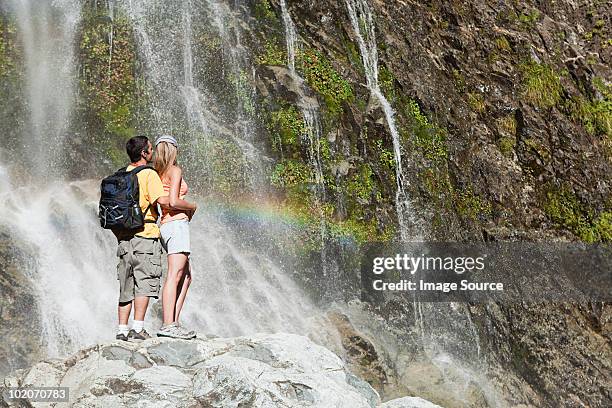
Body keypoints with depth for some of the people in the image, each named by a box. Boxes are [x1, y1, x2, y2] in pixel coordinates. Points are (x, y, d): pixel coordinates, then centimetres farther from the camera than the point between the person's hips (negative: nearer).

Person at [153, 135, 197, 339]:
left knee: (186, 277, 13)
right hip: (177, 223, -9)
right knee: (174, 275, -14)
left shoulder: (157, 173, 17)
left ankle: (174, 323, 9)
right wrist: (192, 206, 1)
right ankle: (168, 325, -20)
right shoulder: (175, 171, -5)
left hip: (165, 224, 9)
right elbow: (173, 201, -16)